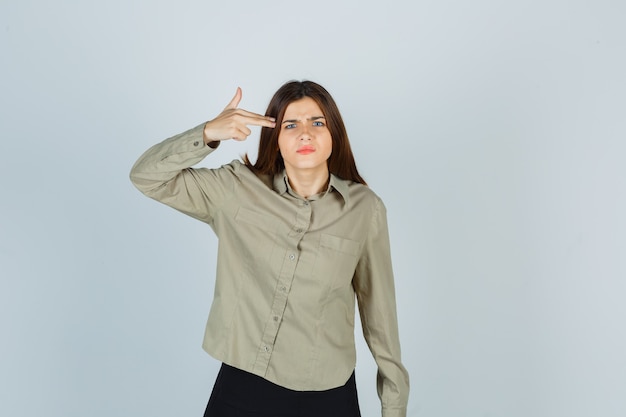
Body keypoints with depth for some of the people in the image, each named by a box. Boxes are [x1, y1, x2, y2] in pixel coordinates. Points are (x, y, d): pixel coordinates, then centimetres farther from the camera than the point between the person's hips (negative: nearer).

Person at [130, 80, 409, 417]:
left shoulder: (364, 208, -7)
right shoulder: (237, 189, -5)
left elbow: (379, 306, 0)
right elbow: (146, 177, -5)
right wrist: (208, 133, -20)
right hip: (241, 385, 1)